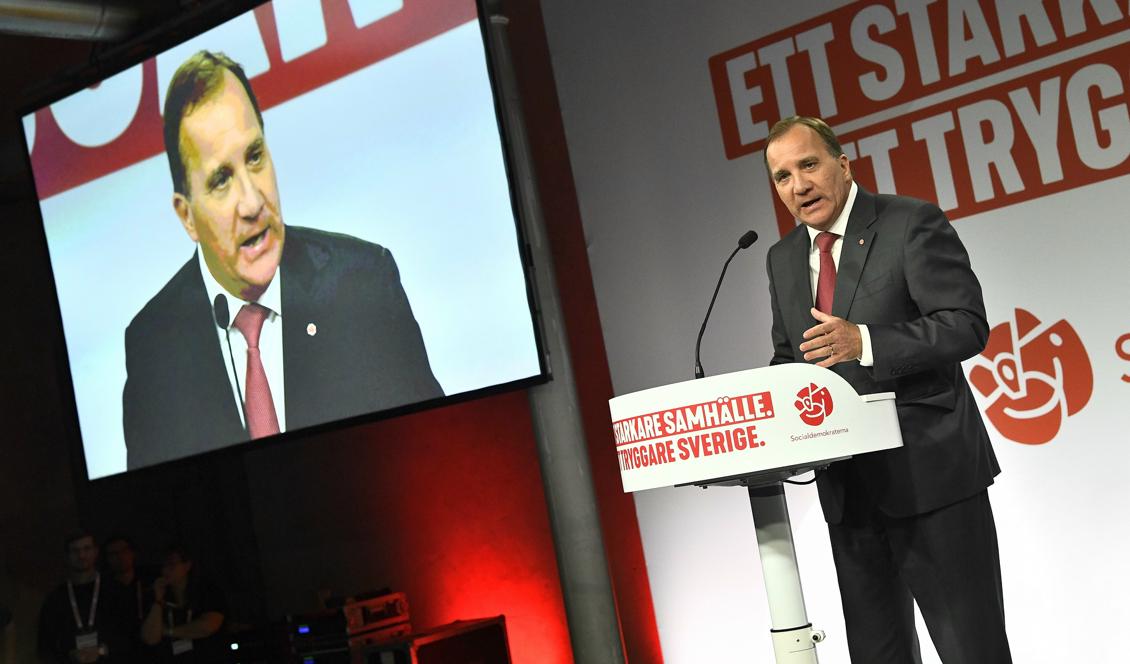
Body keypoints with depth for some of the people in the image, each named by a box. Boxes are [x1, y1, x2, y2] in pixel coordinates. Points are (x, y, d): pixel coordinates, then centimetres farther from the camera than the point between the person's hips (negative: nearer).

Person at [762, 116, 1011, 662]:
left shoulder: (913, 224, -8)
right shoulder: (783, 258, 13)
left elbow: (967, 325, -15)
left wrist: (863, 342, -28)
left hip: (929, 470, -6)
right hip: (847, 487, 6)